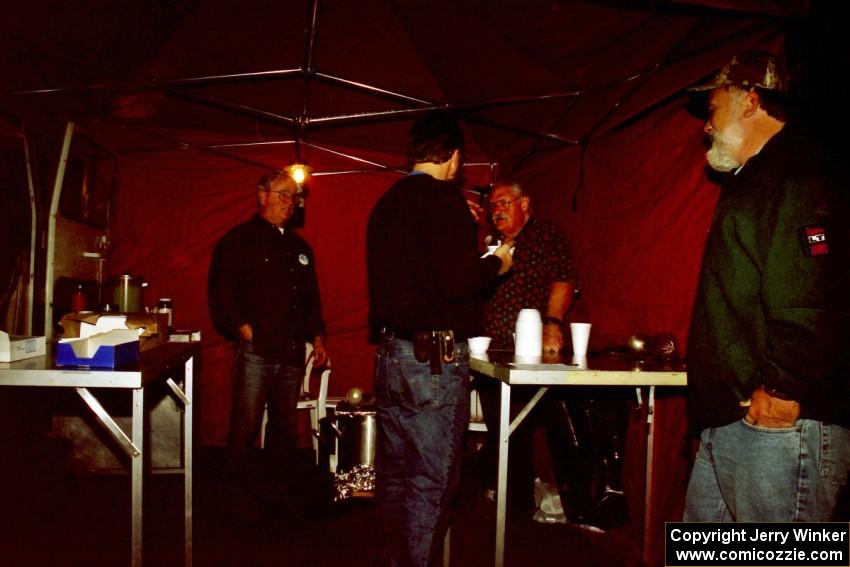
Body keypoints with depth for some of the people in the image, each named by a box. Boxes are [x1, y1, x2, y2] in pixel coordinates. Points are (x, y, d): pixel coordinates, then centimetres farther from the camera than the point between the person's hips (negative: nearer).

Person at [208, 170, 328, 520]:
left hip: (293, 354, 6)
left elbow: (311, 297, 24)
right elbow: (221, 292, -5)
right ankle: (244, 498, 11)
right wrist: (244, 329, -12)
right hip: (256, 351, -6)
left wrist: (317, 337, 15)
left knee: (285, 430, 12)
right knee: (245, 429, -2)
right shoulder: (239, 240, 1)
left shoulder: (299, 247, 20)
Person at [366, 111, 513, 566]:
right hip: (436, 356, -8)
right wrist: (496, 264, 0)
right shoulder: (443, 197, -11)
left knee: (394, 473, 16)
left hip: (391, 352, 8)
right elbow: (456, 281, -19)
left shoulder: (386, 202, 13)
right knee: (432, 479, 0)